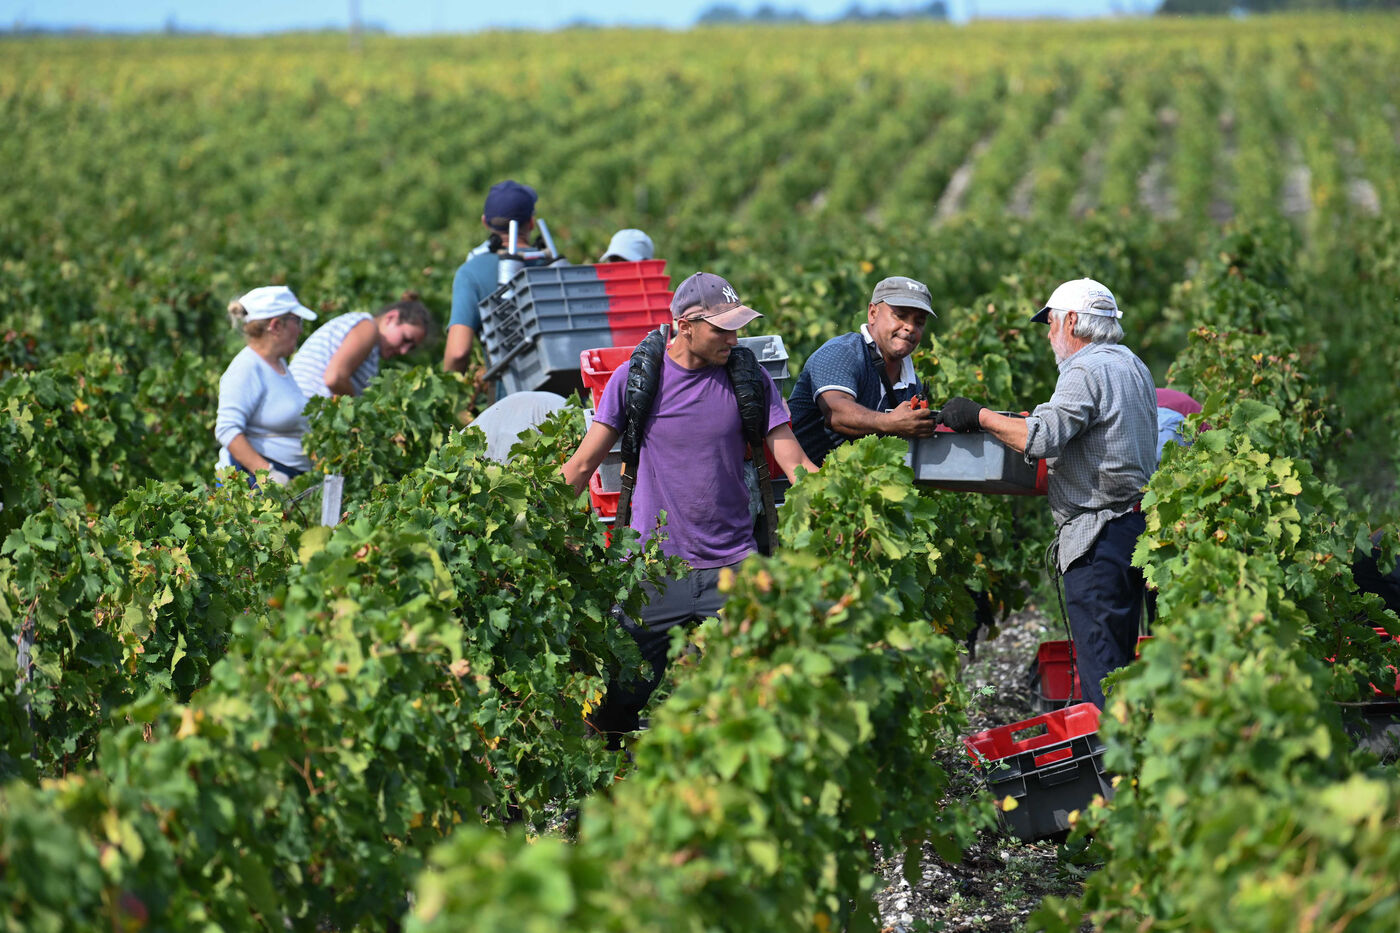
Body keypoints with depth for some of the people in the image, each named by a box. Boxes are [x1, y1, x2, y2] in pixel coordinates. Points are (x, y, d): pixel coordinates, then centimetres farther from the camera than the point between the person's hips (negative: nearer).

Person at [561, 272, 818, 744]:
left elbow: (796, 465, 3)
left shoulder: (750, 380, 4)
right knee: (616, 699, -5)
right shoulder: (635, 378, 0)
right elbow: (581, 465, 5)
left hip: (734, 567, 1)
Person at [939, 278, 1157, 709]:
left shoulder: (1086, 371, -13)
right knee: (1116, 661, 12)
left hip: (1099, 535, -10)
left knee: (1098, 660, -9)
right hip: (1136, 525, 10)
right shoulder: (1133, 366, 16)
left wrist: (980, 415, -13)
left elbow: (1040, 438, -24)